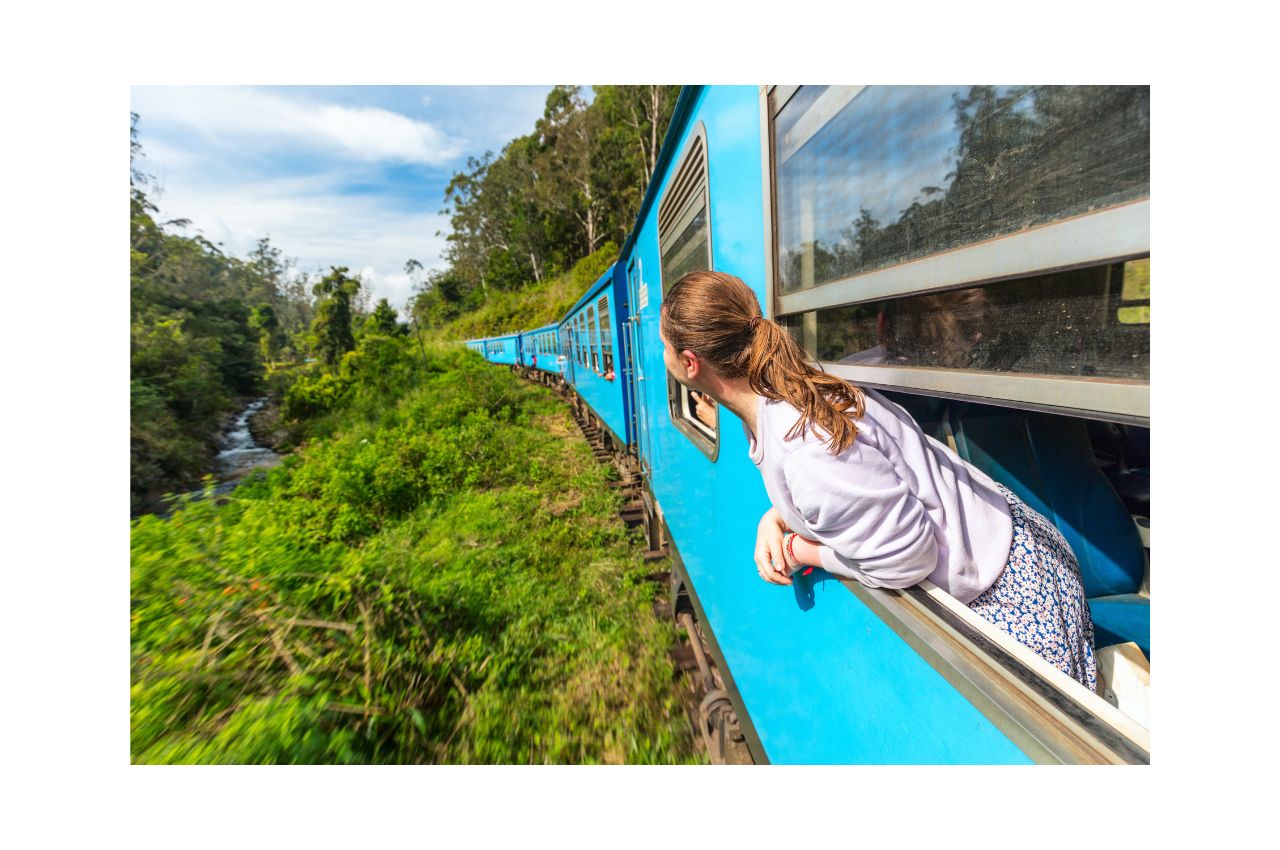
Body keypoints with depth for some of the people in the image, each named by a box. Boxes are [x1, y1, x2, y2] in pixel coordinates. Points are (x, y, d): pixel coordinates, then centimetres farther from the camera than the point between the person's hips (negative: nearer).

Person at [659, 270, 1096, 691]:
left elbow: (904, 560, -28)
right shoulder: (782, 393, -8)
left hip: (1007, 587, -8)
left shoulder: (806, 452, -39)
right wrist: (774, 519, -11)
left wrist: (800, 552, -15)